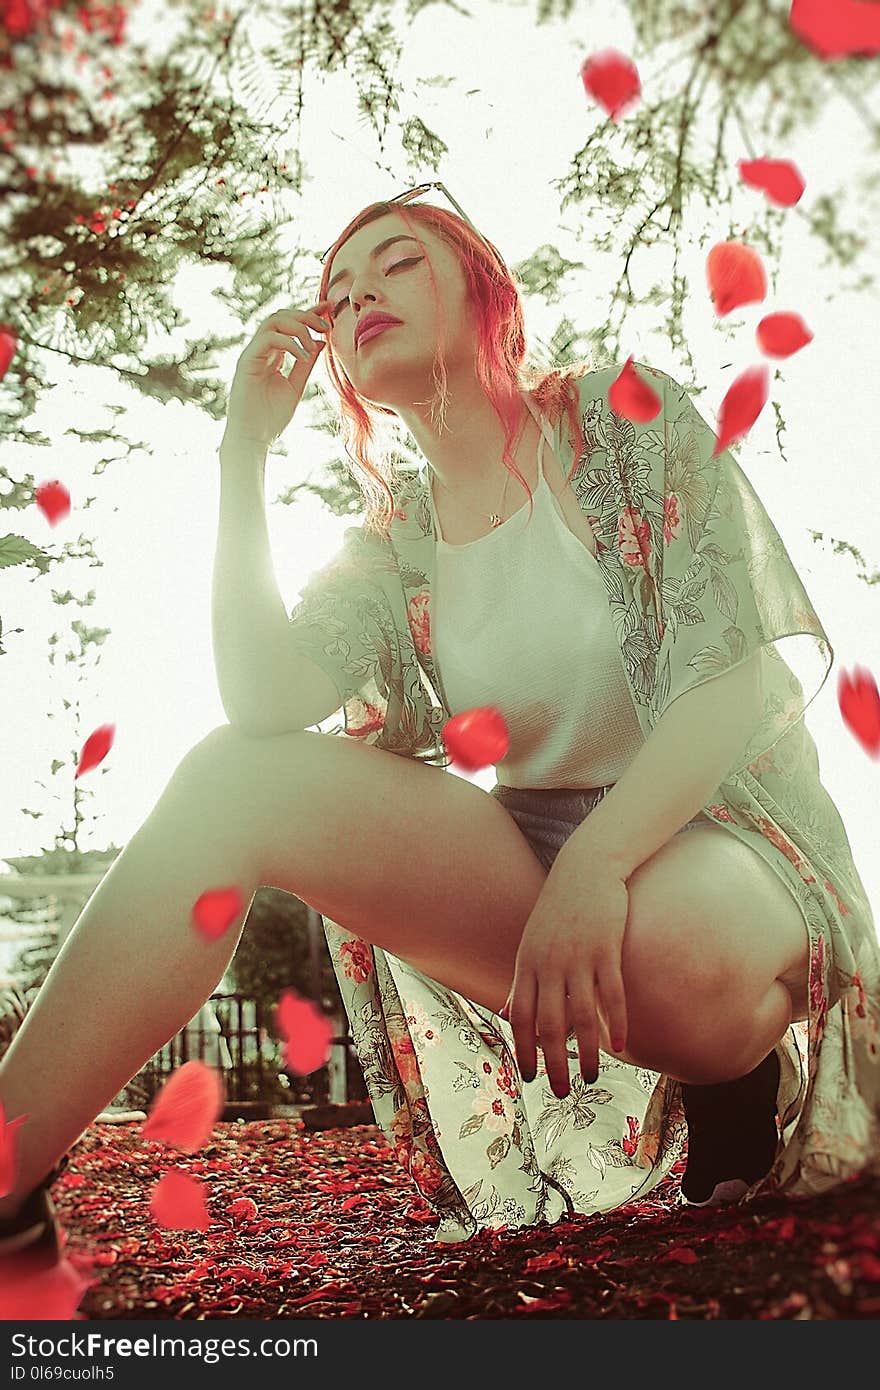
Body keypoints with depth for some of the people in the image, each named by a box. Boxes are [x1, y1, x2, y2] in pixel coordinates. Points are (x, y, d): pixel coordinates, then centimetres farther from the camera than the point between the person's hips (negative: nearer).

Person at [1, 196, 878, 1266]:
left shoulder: (624, 415, -1)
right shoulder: (394, 542, 10)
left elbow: (745, 669, -13)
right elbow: (262, 698, -9)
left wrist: (596, 863, -29)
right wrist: (245, 447, -7)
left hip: (717, 827, -3)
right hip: (528, 847, 4)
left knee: (673, 954, -41)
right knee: (233, 774, -18)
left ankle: (747, 1067, -3)